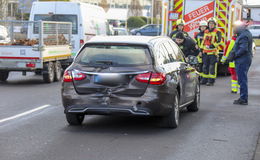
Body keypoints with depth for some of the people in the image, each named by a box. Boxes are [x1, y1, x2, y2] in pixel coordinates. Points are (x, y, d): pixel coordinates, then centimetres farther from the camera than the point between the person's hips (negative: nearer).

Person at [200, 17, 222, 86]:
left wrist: (213, 45, -22)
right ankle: (204, 79, 18)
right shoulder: (206, 32, 18)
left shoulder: (217, 32, -1)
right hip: (205, 52, 6)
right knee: (205, 66, 10)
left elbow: (219, 41, -12)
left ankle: (211, 81, -4)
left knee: (212, 66, -6)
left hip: (213, 52, -6)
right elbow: (203, 41, 24)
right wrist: (201, 49, 18)